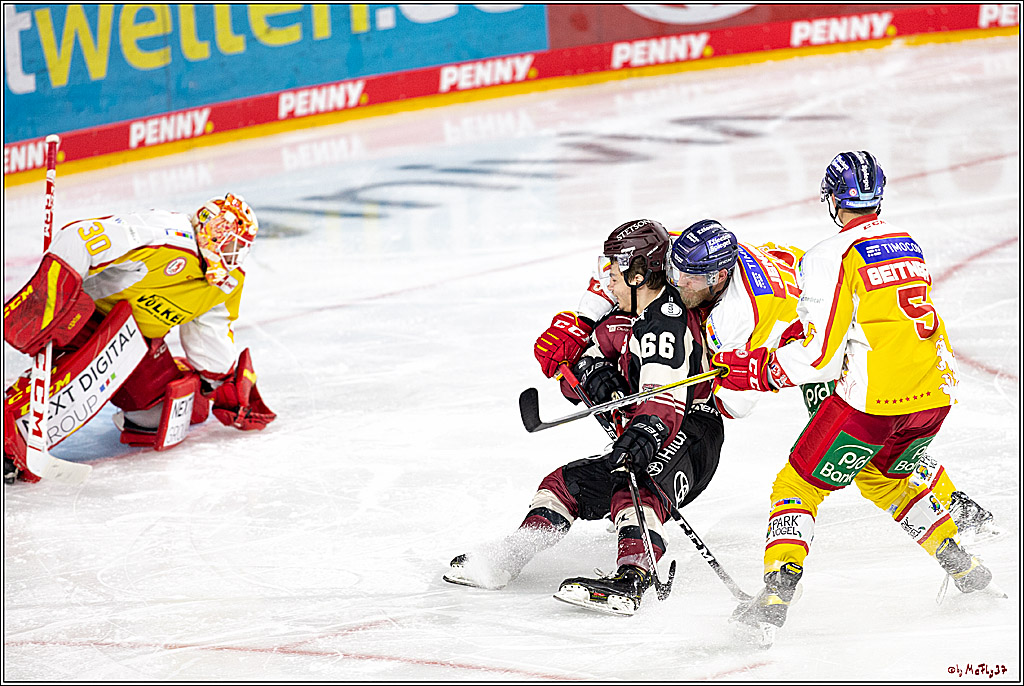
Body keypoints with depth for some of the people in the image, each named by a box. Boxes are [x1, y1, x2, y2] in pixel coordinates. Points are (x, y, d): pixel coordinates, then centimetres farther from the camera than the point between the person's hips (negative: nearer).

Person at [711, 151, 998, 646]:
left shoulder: (831, 256, -7)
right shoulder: (907, 243, 16)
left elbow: (819, 356, -11)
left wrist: (760, 369, 3)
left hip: (873, 400, -7)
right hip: (935, 392, 7)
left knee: (797, 488, 5)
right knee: (883, 477, 32)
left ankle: (775, 599, -9)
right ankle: (963, 568, 31)